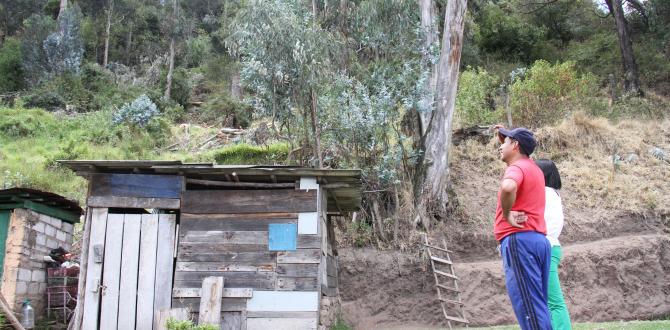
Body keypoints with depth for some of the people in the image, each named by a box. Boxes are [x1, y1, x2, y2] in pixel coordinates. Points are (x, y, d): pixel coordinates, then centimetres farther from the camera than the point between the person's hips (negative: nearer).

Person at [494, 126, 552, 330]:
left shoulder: (517, 167, -8)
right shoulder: (533, 168, 22)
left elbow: (508, 187, -33)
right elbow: (511, 152, 45)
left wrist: (507, 214, -19)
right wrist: (503, 137, 31)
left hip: (519, 240, -10)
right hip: (539, 240, 10)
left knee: (528, 307, -11)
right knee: (538, 306, 10)